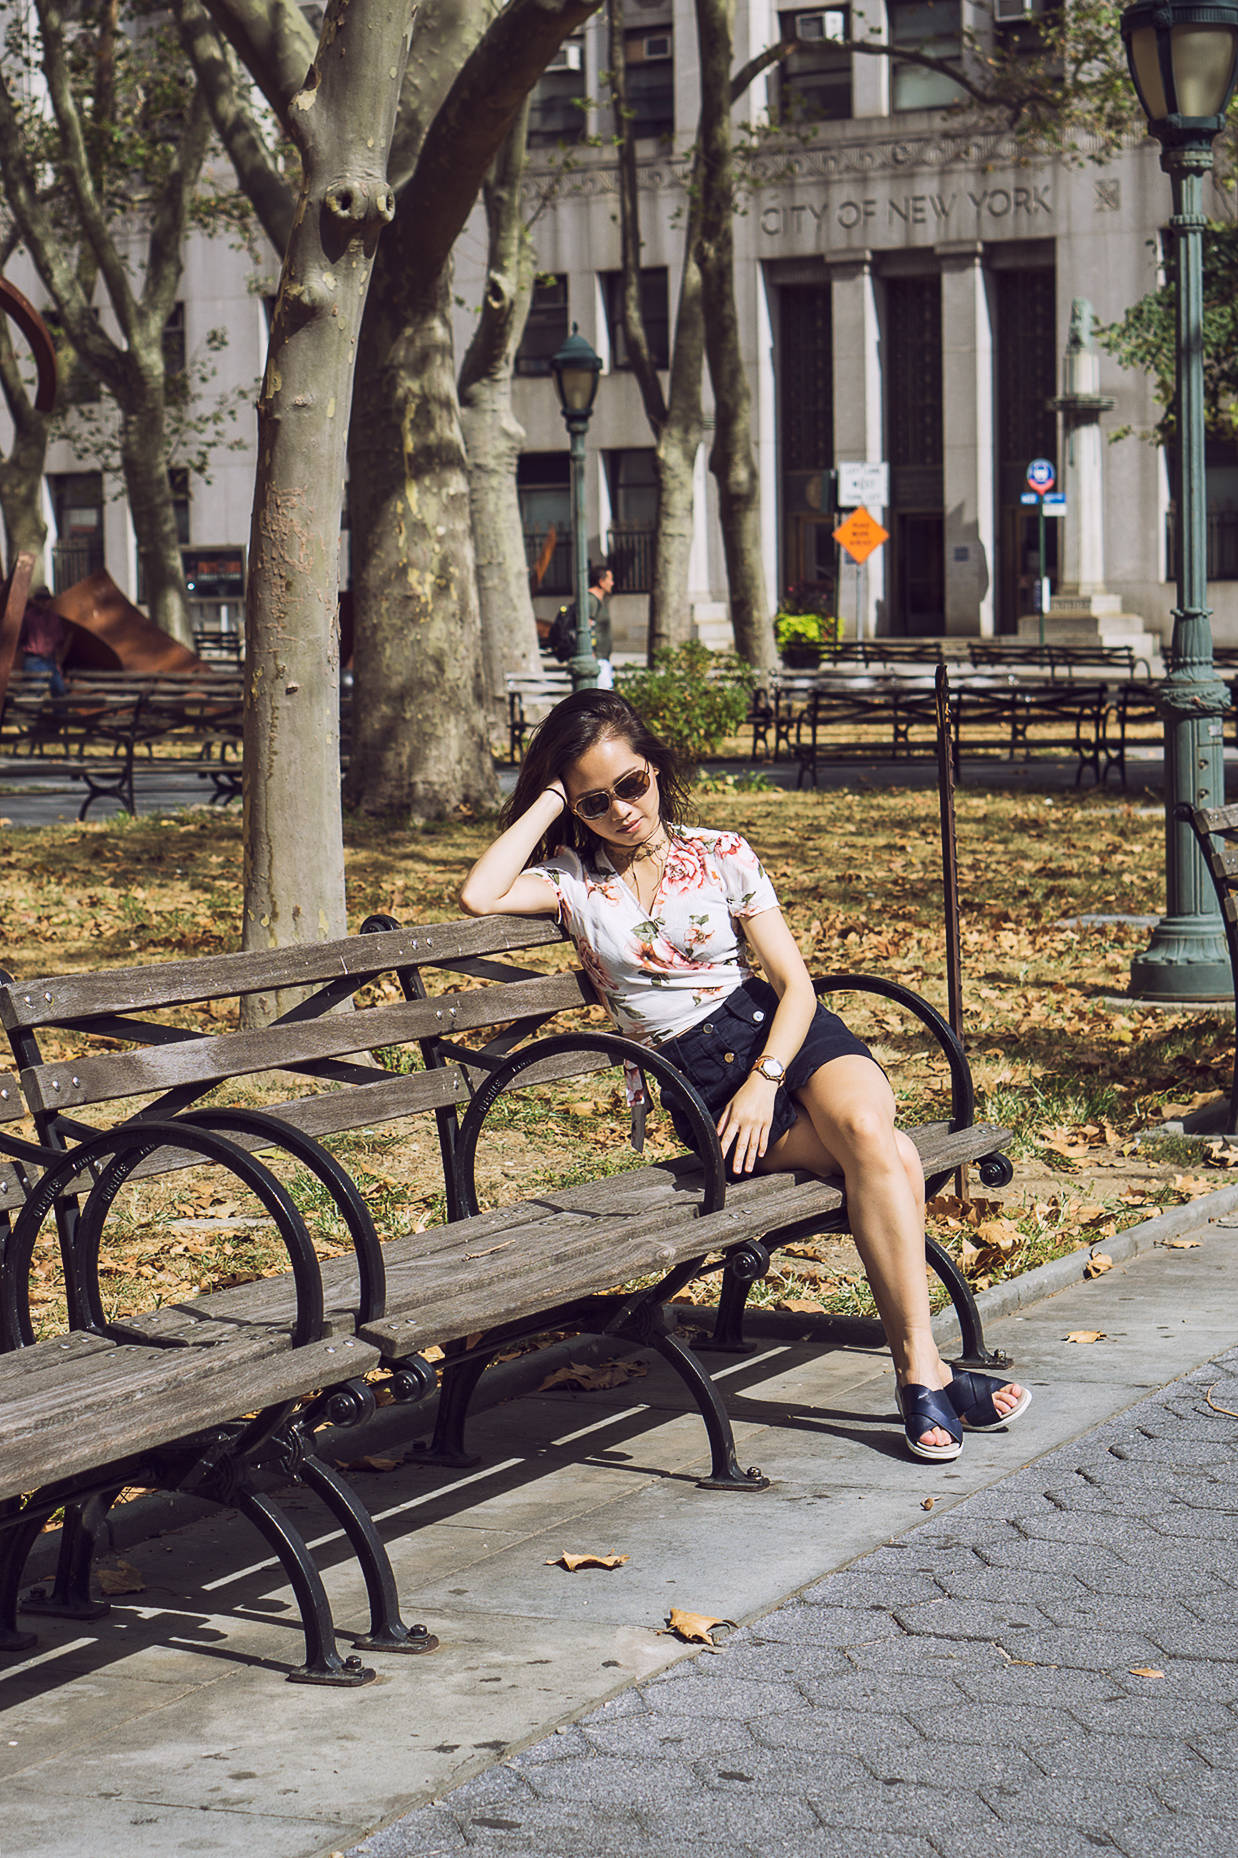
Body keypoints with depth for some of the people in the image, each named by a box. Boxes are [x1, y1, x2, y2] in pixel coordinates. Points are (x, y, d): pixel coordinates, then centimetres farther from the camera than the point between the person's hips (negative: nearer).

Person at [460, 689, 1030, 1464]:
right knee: (887, 1157, -27)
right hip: (697, 1075, -1)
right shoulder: (573, 880, 8)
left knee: (864, 1124, -34)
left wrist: (765, 1079, -15)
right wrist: (548, 801, -4)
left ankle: (918, 1366, -32)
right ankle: (927, 1370, -27)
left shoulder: (721, 856, 8)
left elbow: (795, 984, 3)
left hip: (779, 1030, 1)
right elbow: (479, 897, -14)